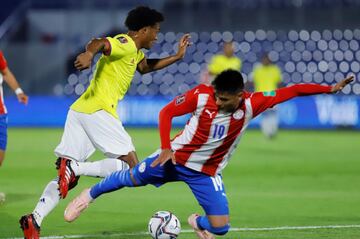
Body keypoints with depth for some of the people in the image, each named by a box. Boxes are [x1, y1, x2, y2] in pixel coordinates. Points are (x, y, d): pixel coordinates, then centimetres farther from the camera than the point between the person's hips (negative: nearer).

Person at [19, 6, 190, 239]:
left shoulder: (134, 51, 23)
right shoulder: (125, 44, -7)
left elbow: (145, 67, 42)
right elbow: (99, 43, -26)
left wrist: (176, 56, 36)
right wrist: (89, 53, -48)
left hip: (80, 110, 10)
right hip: (98, 109, -10)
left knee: (68, 178, 5)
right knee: (130, 165, -7)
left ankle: (34, 219, -8)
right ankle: (75, 167, -20)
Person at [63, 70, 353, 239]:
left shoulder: (251, 104, -20)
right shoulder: (201, 95, -22)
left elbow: (289, 91, -18)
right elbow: (167, 112, -11)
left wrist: (329, 88, -21)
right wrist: (166, 147, -20)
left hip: (206, 174, 1)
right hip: (175, 157, -1)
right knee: (130, 178, 8)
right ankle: (89, 195, 38)